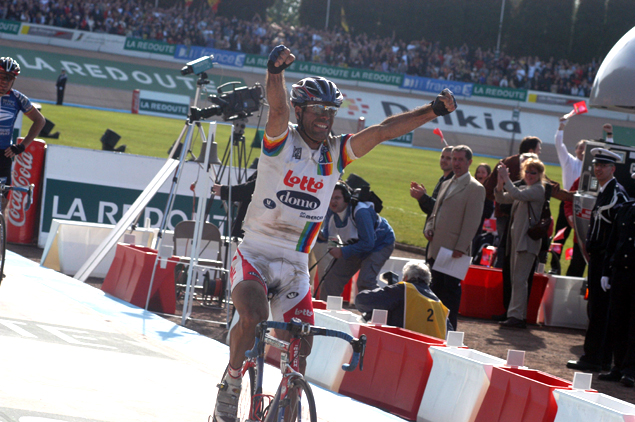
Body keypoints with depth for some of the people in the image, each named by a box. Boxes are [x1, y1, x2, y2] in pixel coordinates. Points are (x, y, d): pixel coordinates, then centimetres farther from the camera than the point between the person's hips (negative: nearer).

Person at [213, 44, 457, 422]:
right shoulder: (281, 142, -8)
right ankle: (231, 385, -6)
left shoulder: (337, 153, 4)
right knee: (253, 319, -29)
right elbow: (278, 110, -28)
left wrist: (433, 111, -14)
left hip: (295, 265, 4)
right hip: (255, 256, -4)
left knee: (300, 348, -3)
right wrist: (276, 71, -49)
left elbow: (383, 131, -3)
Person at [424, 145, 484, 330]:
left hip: (455, 251, -8)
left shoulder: (475, 188, -5)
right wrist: (429, 229, 7)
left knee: (450, 291, -7)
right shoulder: (446, 185, 21)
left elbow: (472, 222, -12)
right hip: (437, 249, 8)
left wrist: (460, 248, -18)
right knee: (437, 289, 9)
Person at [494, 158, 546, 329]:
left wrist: (506, 178, -14)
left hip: (528, 240, -9)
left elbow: (517, 194, -24)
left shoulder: (538, 190, -8)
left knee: (519, 279, -12)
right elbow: (501, 198, 15)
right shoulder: (524, 189, 19)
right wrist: (501, 182, -2)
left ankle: (517, 316, -13)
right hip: (516, 237, 9)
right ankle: (519, 315, 13)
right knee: (515, 279, 10)